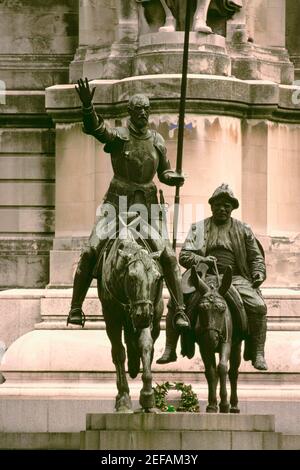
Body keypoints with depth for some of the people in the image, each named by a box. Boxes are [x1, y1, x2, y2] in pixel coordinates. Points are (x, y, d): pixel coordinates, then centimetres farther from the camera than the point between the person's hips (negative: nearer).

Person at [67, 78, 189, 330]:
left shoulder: (157, 140, 6)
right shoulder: (118, 136, -4)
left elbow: (164, 172, 16)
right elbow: (94, 128, -24)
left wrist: (175, 177, -8)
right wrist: (87, 105, -43)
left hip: (147, 205, 2)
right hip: (117, 201, -2)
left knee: (167, 255, -10)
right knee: (91, 250, -13)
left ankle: (180, 309, -4)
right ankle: (76, 307, -5)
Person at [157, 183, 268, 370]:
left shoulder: (243, 230, 16)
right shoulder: (199, 228, 14)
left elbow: (256, 257, 19)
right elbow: (184, 255, 7)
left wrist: (259, 272, -3)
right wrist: (201, 260, -14)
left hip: (235, 278, 0)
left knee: (258, 306, -25)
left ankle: (257, 354, -14)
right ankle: (170, 350, -10)